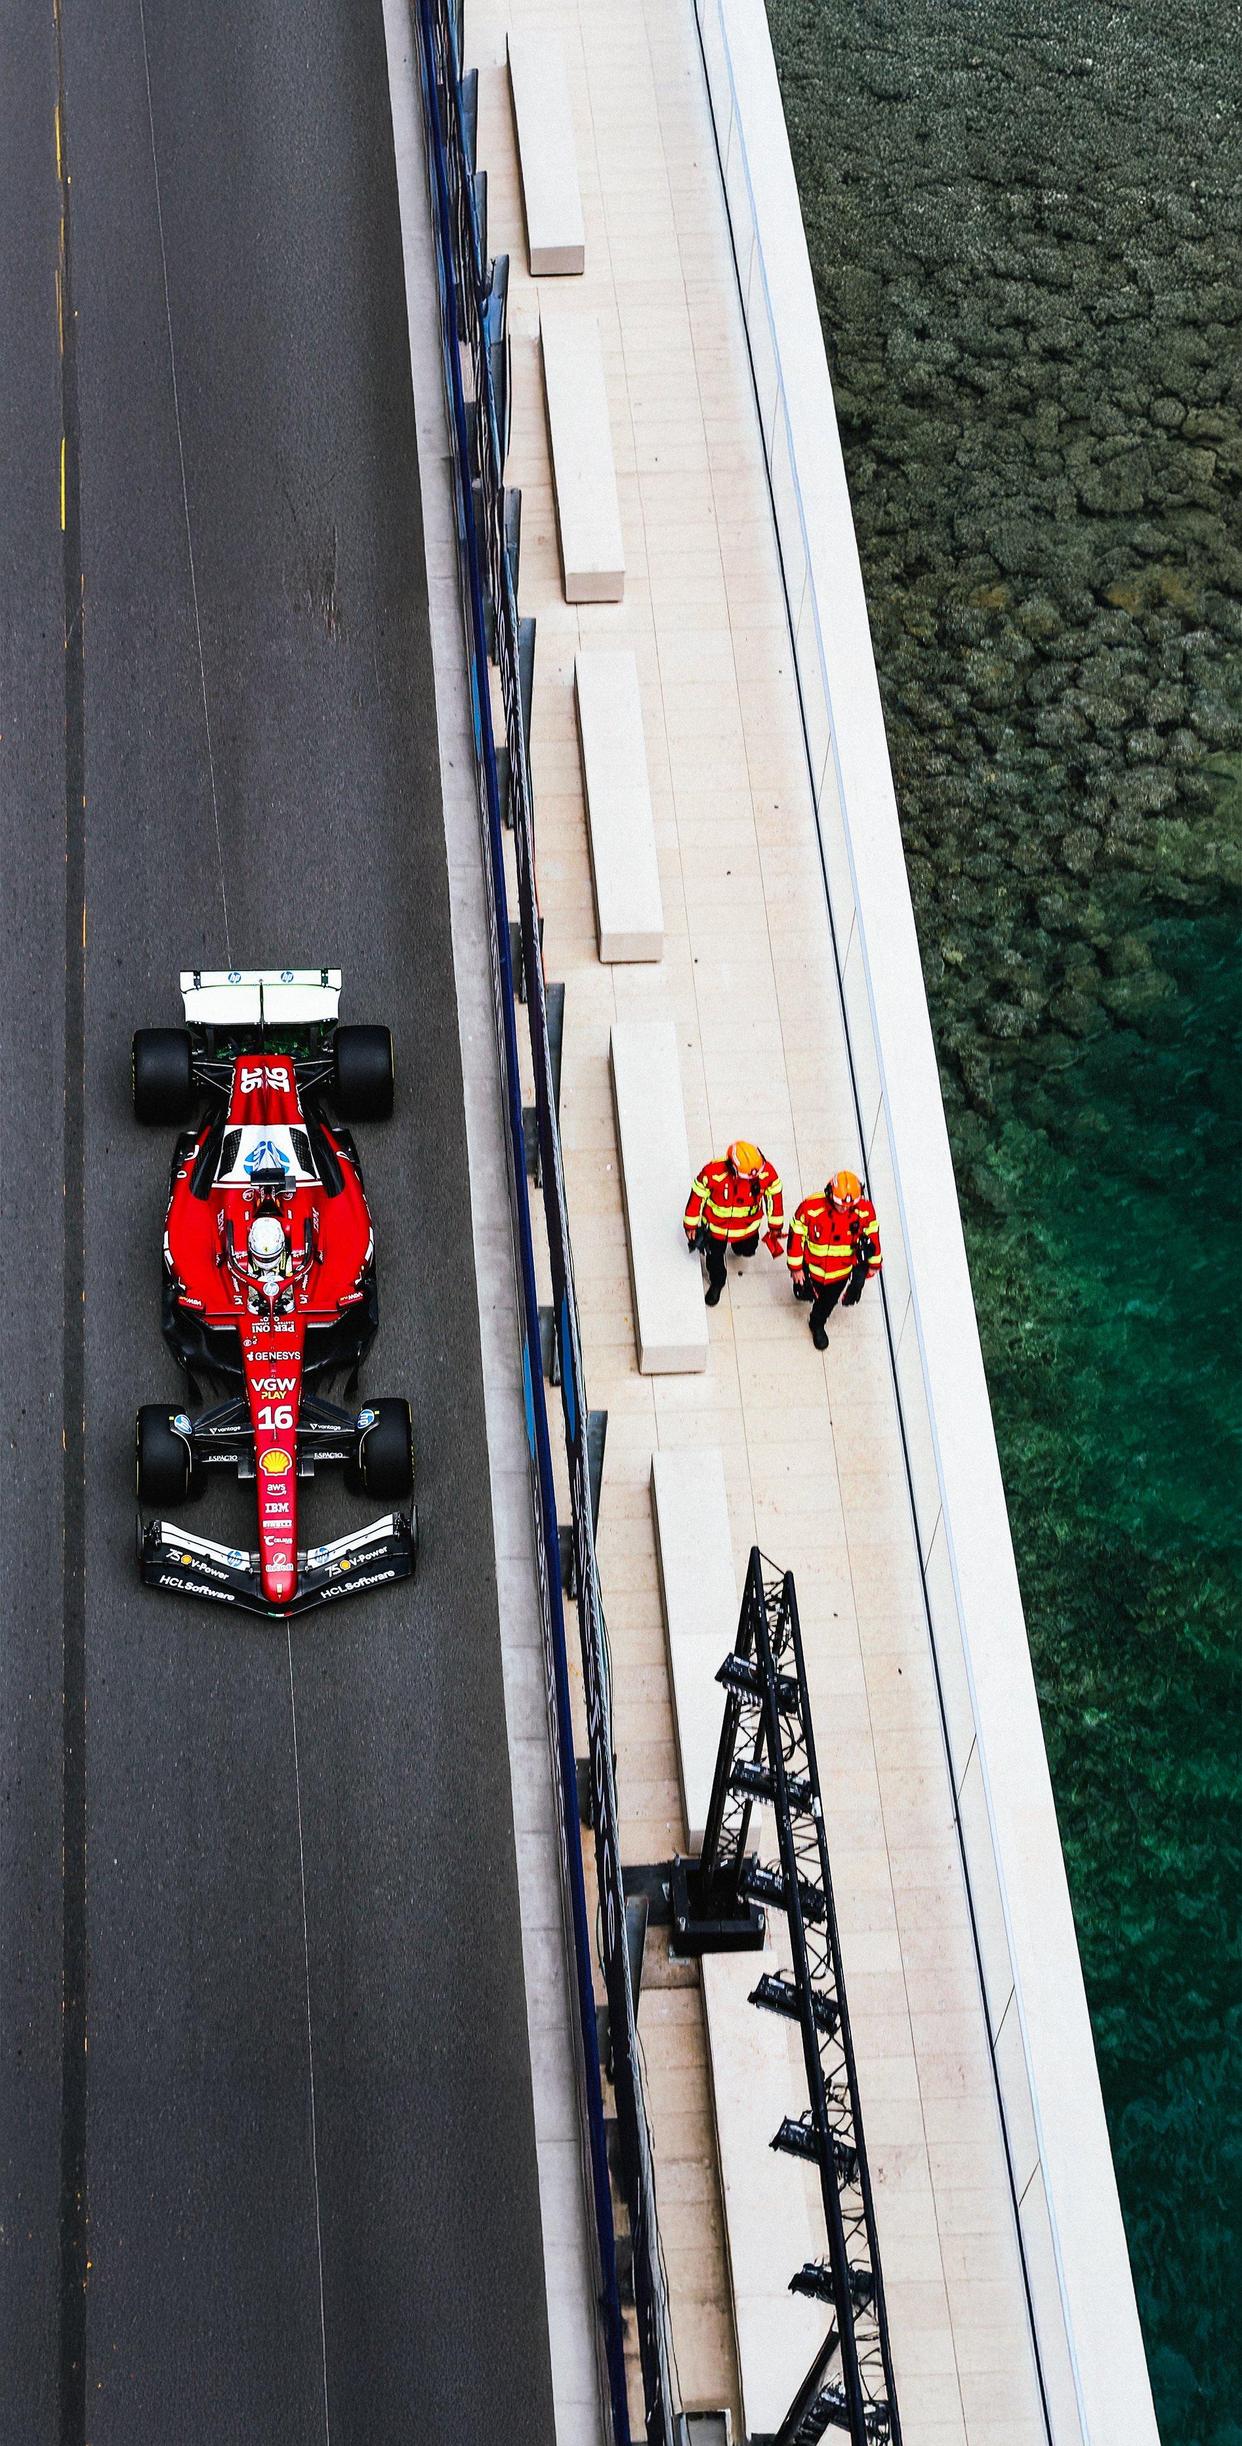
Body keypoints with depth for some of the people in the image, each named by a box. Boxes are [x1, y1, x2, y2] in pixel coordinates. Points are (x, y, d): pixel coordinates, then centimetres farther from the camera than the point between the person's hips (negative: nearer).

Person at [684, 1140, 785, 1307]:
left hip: (749, 1225, 1)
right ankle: (716, 1283, 52)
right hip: (717, 1224, -1)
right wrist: (691, 1225, -5)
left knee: (747, 1251, 25)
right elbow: (697, 1196, -19)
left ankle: (739, 1246, 63)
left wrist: (776, 1226, 2)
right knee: (715, 1257, 19)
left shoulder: (766, 1172, -31)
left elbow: (774, 1196, -11)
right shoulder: (712, 1173, -37)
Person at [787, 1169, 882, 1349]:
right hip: (813, 1265, -1)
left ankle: (818, 1325, 55)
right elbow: (796, 1234, -18)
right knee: (807, 1294, 27)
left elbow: (871, 1234, -6)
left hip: (842, 1269, 1)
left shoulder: (865, 1209, -26)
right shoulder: (810, 1207, -33)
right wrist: (796, 1267, -10)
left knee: (828, 1301, 23)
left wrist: (874, 1264, 7)